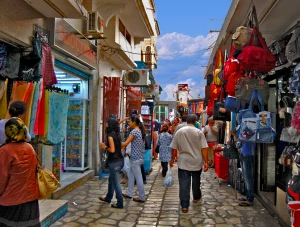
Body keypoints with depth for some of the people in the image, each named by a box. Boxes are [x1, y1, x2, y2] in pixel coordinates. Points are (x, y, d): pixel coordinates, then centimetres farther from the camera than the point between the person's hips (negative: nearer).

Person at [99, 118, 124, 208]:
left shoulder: (110, 135, -16)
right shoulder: (117, 134, 9)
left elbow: (112, 150, -20)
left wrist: (105, 147, -3)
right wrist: (106, 145, 13)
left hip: (114, 162, -9)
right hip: (120, 160, 9)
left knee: (116, 182, 1)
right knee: (111, 180, 23)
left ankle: (120, 203, 9)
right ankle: (108, 198, 39)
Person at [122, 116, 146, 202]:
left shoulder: (134, 131, -15)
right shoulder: (141, 131, 12)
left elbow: (125, 143, -18)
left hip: (135, 158, -9)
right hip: (140, 157, 9)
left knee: (138, 178, -1)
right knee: (130, 175, 18)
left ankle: (141, 197, 8)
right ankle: (129, 193, 26)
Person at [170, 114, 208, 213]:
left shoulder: (179, 132, -3)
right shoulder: (199, 132, -6)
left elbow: (174, 148, 1)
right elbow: (204, 148, -10)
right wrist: (205, 161, -5)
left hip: (183, 162, 0)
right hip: (196, 162, 1)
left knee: (184, 183, 1)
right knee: (196, 181, 20)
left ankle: (184, 205, 0)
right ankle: (196, 197, 41)